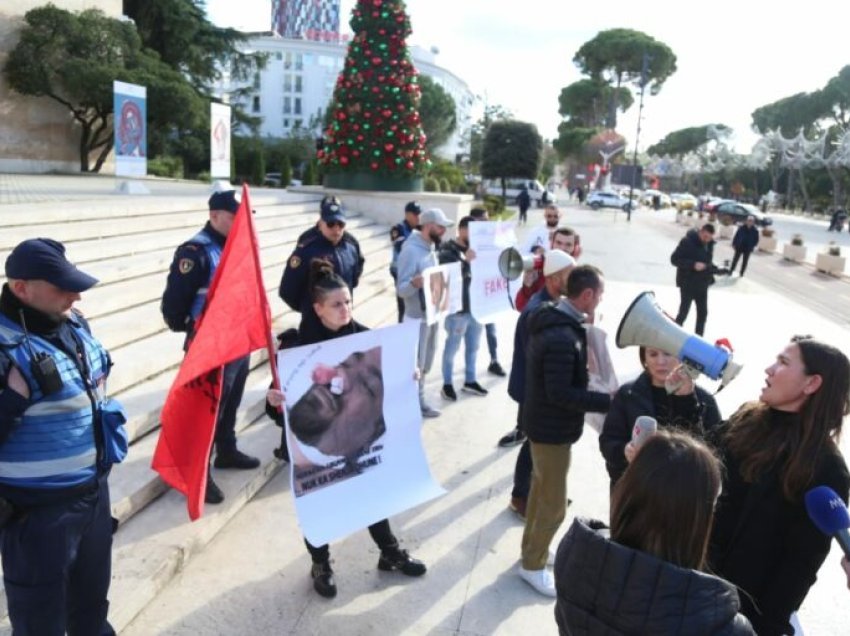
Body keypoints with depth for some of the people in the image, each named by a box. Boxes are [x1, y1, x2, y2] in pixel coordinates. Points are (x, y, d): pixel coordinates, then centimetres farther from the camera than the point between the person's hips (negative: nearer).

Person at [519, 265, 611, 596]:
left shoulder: (551, 319, 1)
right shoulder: (562, 338, -31)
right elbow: (560, 393, -30)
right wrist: (607, 401, -24)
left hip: (542, 421, 10)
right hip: (552, 429, -10)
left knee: (541, 490, 25)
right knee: (553, 505, 7)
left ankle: (532, 547, 43)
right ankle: (533, 565, 24)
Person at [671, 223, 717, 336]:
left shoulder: (709, 244, 5)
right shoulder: (687, 241, -18)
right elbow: (674, 259, -20)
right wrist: (693, 265, -28)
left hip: (702, 283, 7)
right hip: (687, 283, -7)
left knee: (703, 312, 11)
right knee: (684, 312, -3)